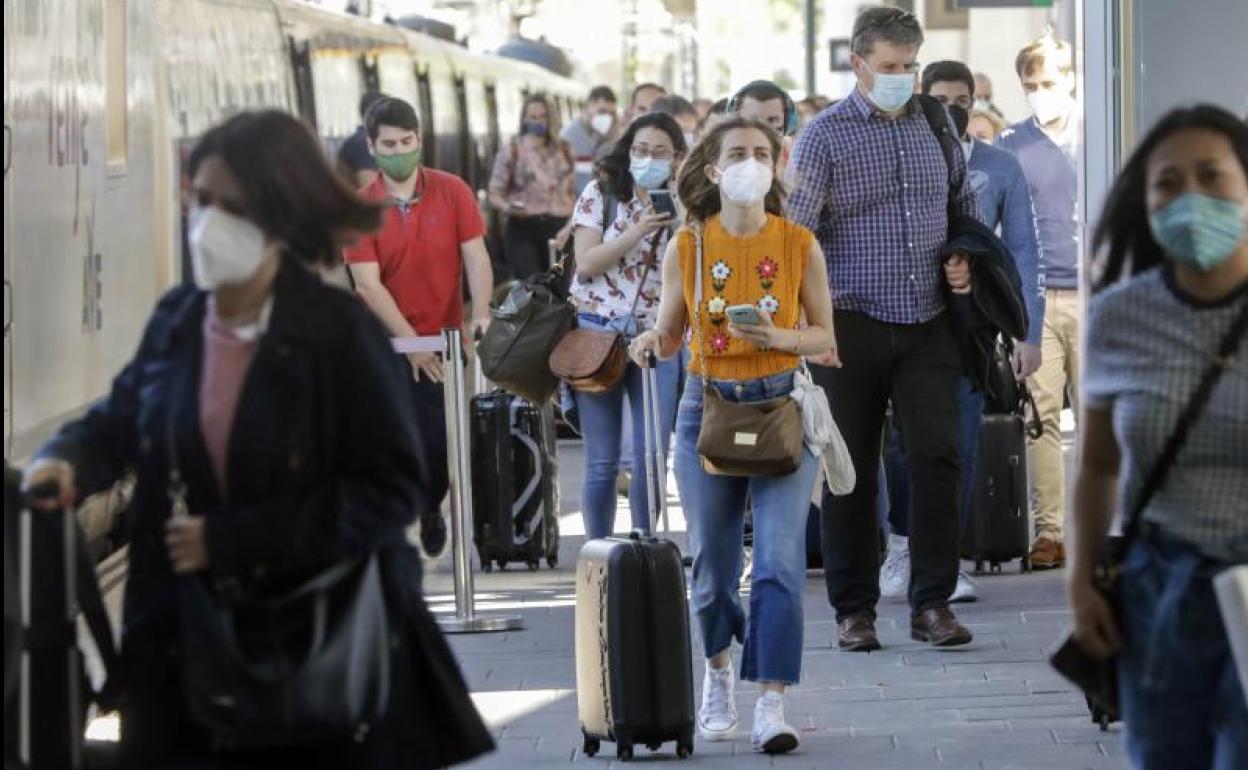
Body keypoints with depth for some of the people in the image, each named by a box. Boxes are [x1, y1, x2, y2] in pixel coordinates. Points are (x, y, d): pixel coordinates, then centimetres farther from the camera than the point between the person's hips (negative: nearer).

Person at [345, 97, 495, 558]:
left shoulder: (452, 192, 0)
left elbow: (476, 257, -4)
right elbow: (368, 284, -9)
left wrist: (480, 313, -22)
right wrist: (412, 341, -16)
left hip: (442, 341, 0)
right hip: (384, 344, 0)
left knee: (440, 441, 1)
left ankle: (429, 508, 31)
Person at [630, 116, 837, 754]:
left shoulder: (800, 245, -2)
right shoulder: (686, 248, 0)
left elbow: (823, 335, 5)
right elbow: (671, 334, 9)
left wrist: (779, 338, -15)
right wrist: (651, 342, -14)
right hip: (708, 408, 1)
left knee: (779, 557, -14)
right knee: (711, 562, 10)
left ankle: (771, 705, -13)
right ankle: (718, 672, 38)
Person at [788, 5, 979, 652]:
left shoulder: (935, 125, 10)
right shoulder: (825, 134, -2)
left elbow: (965, 207, 25)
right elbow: (797, 233, -8)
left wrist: (965, 260, 5)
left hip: (928, 325, 3)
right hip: (853, 325, -3)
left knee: (937, 457, -6)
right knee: (850, 470, 3)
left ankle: (931, 603, 2)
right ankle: (853, 609, 12)